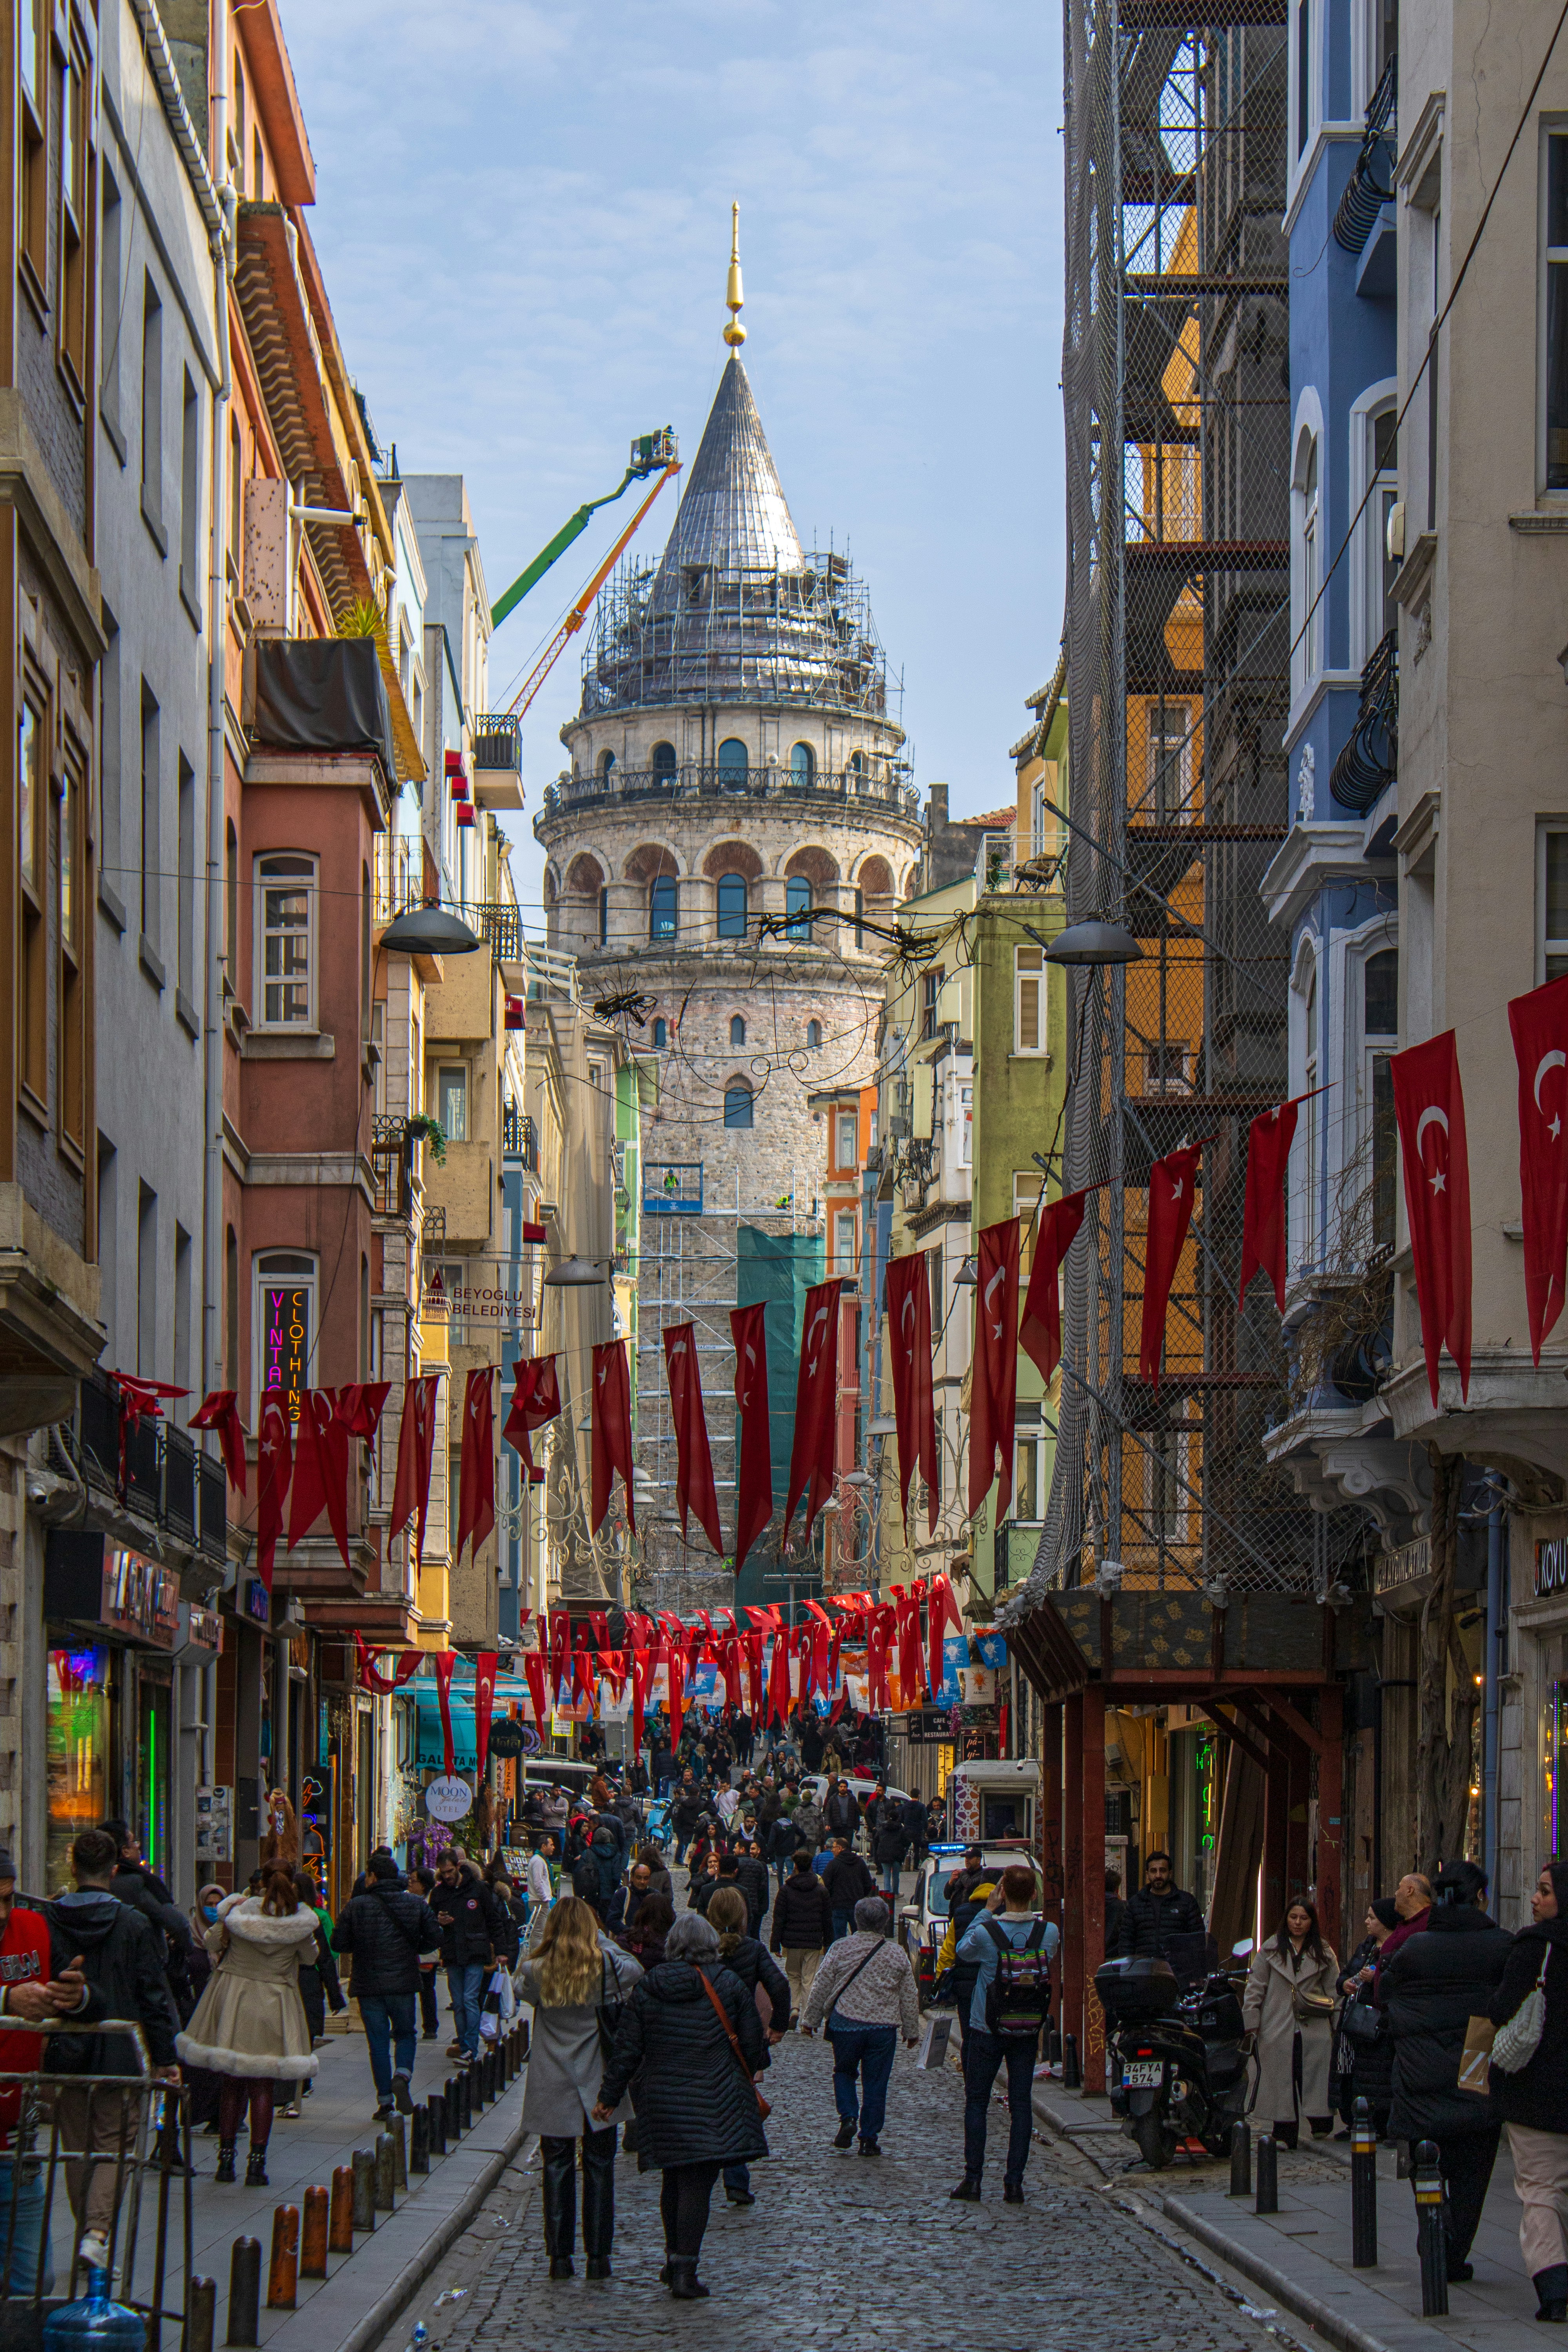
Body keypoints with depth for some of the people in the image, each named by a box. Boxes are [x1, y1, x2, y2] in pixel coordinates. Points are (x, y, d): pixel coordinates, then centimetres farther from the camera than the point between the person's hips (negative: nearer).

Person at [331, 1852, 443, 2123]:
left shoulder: (356, 1906, -5)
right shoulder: (416, 1904, 0)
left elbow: (339, 1944, -4)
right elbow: (434, 1937, -2)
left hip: (368, 1985, -1)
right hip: (404, 1982, 1)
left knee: (378, 2042, 6)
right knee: (405, 2034, 18)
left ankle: (385, 2100, 5)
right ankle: (402, 2076, -10)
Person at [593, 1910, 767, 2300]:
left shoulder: (647, 1988, 2)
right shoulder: (728, 1984, -3)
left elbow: (627, 2049, 3)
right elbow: (751, 2044, 3)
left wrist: (609, 2096, 10)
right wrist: (745, 2079, 22)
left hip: (661, 2099, 3)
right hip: (713, 2103, -3)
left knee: (674, 2180, 18)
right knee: (698, 2183, -5)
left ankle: (674, 2260, 27)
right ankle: (685, 2270, -11)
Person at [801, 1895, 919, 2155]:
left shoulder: (841, 1949, -4)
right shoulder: (897, 1955, 1)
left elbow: (821, 1987, 0)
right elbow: (909, 1997, 7)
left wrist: (809, 2019, 11)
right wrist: (912, 2032, 19)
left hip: (846, 2024, 0)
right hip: (883, 2027, 0)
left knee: (844, 2072, 19)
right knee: (875, 2084, 8)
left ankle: (848, 2117, -2)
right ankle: (870, 2138, 8)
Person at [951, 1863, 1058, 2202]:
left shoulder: (985, 1932, -18)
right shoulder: (1049, 1932, -10)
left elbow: (963, 1951, 4)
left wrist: (988, 1911, 6)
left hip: (987, 2031, -2)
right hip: (1028, 2031, 2)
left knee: (976, 2102, 8)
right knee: (1021, 2104, 7)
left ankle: (973, 2180, 5)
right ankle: (1014, 2183, 4)